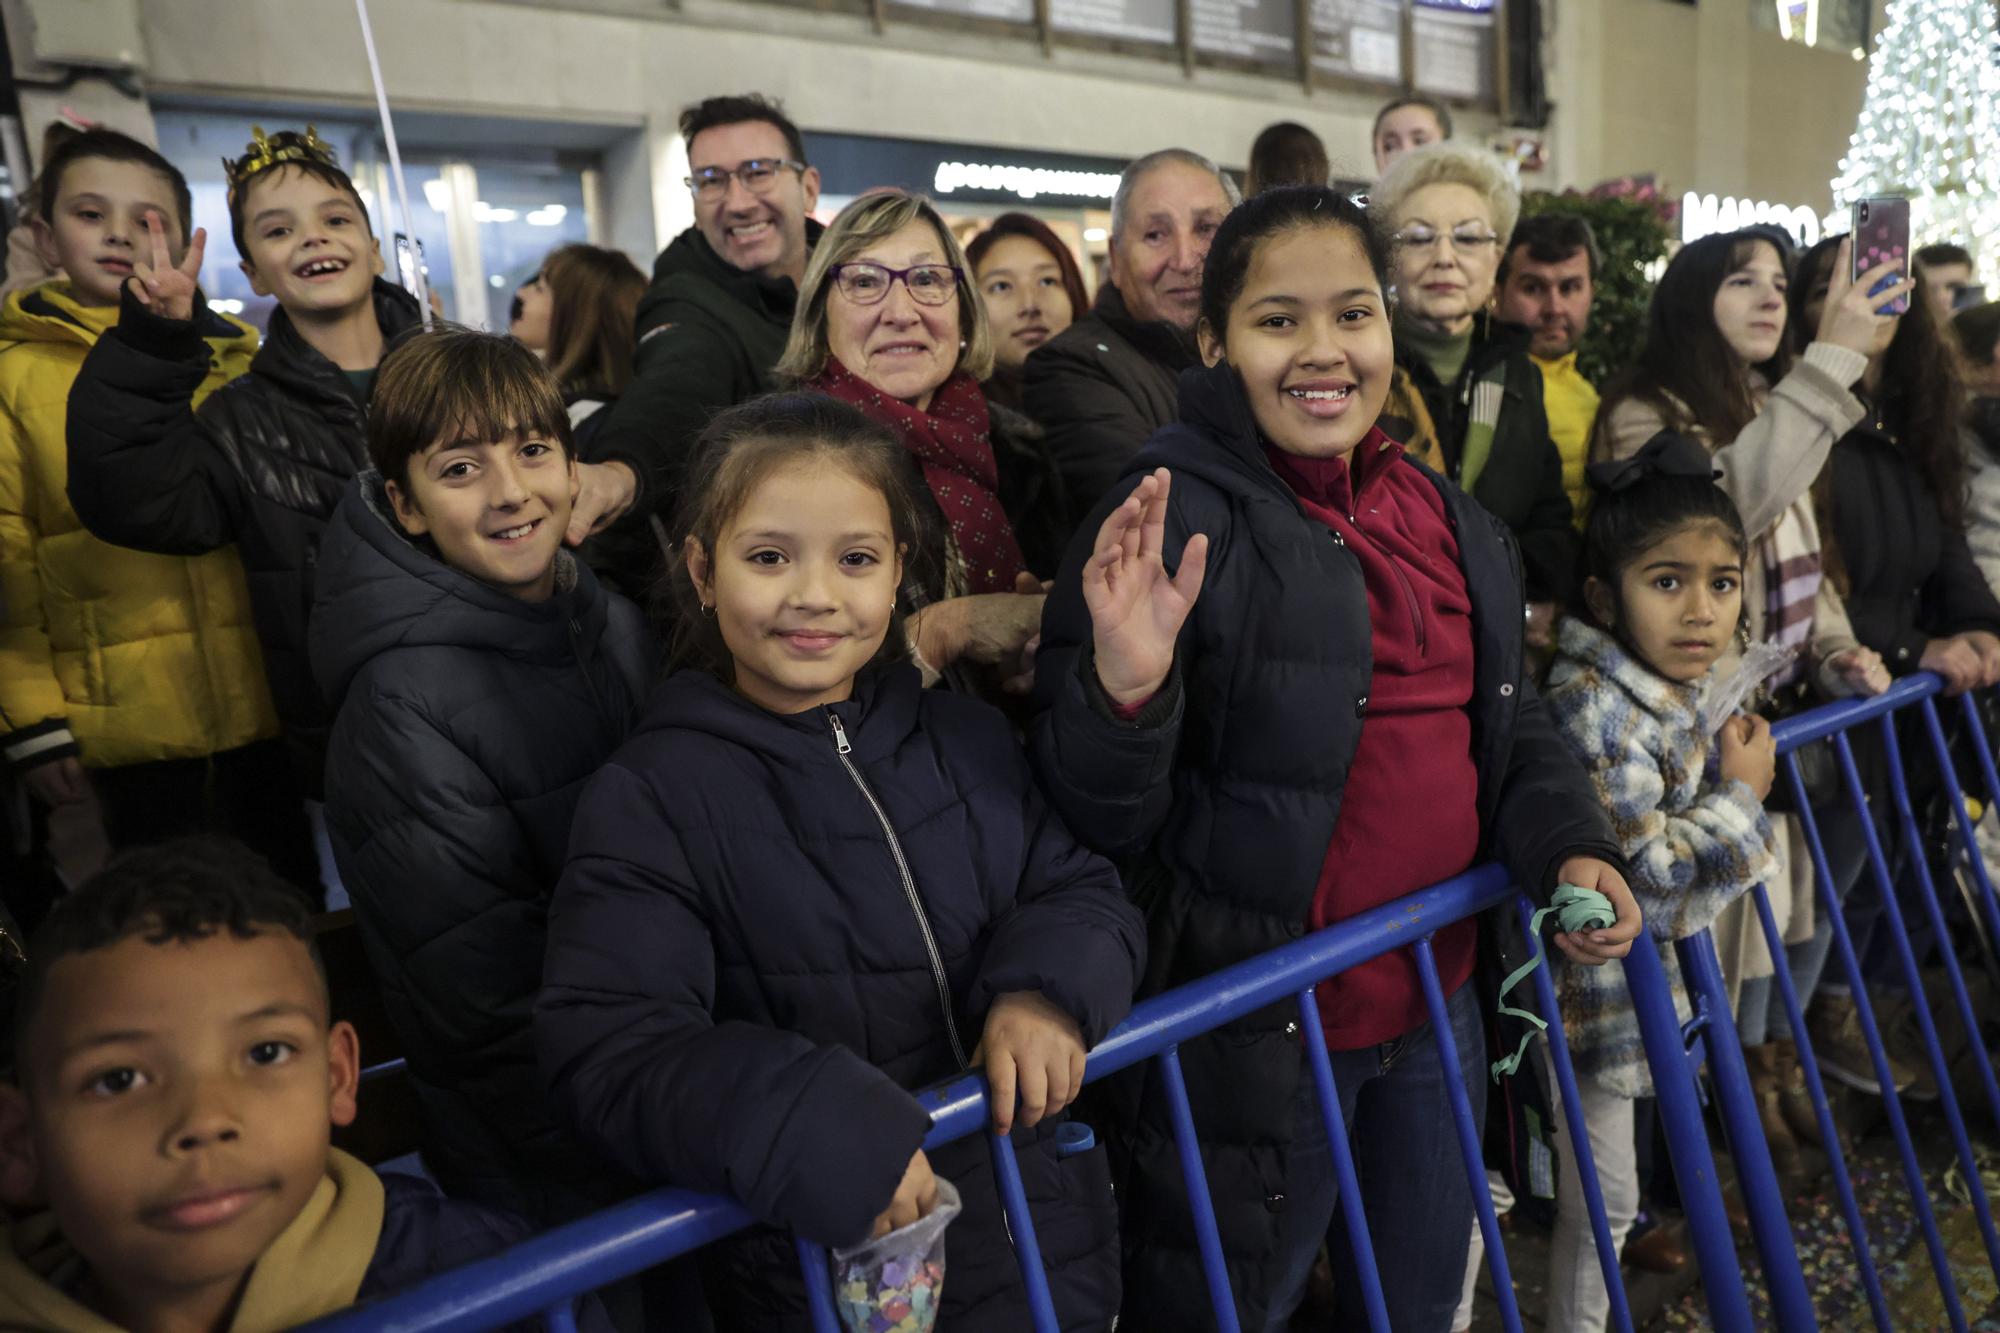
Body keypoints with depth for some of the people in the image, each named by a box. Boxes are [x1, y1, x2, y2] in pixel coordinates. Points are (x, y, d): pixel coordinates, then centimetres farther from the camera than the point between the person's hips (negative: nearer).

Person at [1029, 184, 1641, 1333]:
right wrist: (1125, 690, -38)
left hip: (1436, 1001, 7)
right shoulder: (1177, 519, -17)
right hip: (1256, 1034, -6)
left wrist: (1570, 845, 0)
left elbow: (1510, 723, 17)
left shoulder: (1447, 517, 6)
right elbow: (1097, 818, -19)